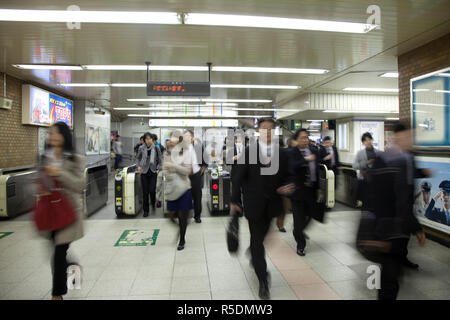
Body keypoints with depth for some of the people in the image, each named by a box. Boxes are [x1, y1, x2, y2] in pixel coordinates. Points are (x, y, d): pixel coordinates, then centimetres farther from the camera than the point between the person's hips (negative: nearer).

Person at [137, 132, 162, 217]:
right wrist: (138, 166, -2)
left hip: (153, 172, -1)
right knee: (145, 192, 3)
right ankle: (146, 210, 17)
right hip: (144, 172, 1)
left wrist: (158, 169, -5)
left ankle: (153, 204, 24)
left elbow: (160, 160, 4)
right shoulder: (141, 148, -2)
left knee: (152, 190, -8)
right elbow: (138, 158, 13)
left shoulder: (156, 148, -5)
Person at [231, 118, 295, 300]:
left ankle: (254, 256, 51)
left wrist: (284, 188, -13)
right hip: (254, 204, -3)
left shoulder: (282, 154, 2)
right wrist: (235, 201, -6)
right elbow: (238, 177, -5)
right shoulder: (249, 151, -7)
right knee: (257, 240, 1)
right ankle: (263, 281, 11)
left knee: (261, 237, 20)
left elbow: (286, 177, 9)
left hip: (272, 204, 3)